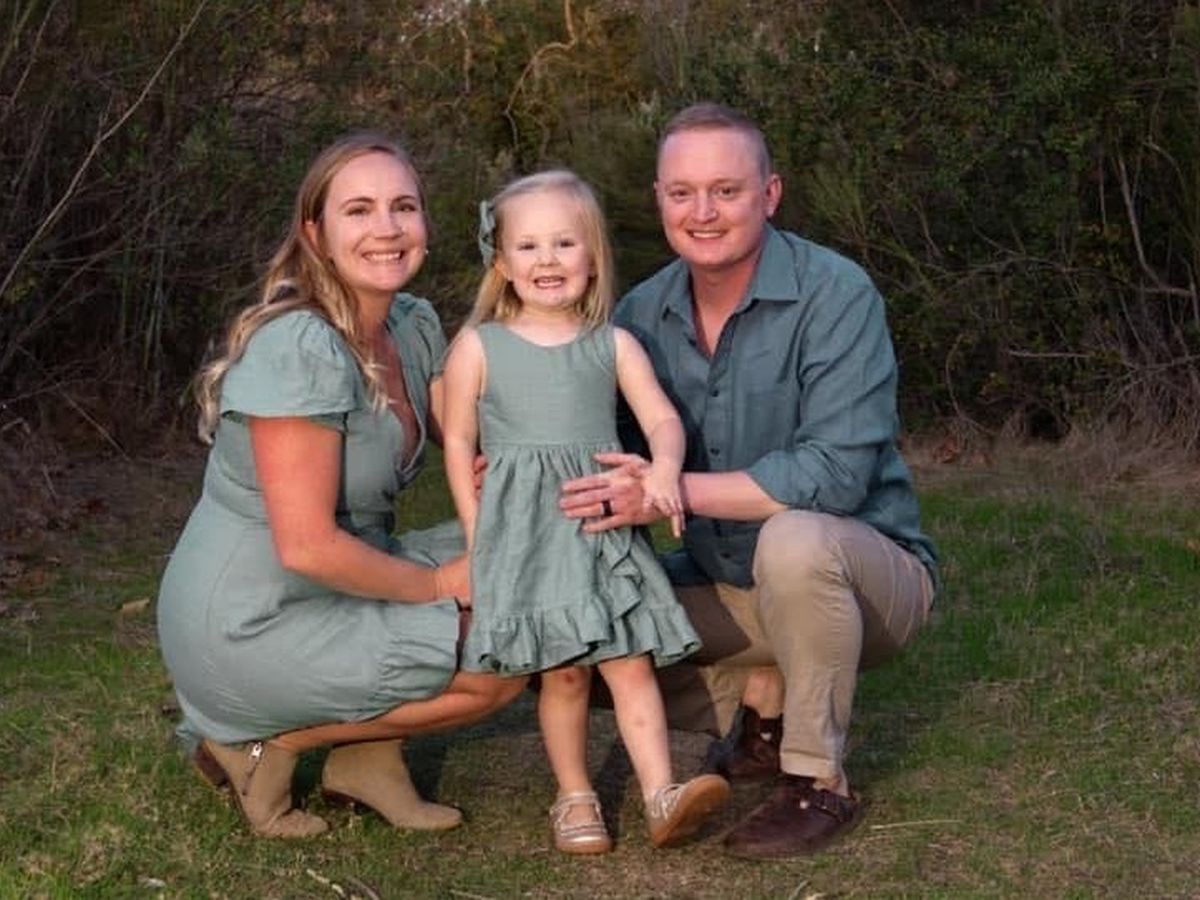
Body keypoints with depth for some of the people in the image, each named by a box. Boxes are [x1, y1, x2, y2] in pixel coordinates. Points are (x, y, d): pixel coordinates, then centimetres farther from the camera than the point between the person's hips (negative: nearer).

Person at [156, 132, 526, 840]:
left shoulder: (415, 324, 2)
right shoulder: (301, 349, -24)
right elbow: (307, 545, -26)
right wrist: (439, 585, -14)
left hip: (331, 589, 8)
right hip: (246, 628, -8)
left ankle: (368, 753, 7)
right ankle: (267, 742, -1)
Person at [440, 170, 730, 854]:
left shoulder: (612, 346, 7)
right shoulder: (479, 347, 3)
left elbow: (662, 418, 1)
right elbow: (460, 444, 6)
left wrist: (664, 467, -21)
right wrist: (478, 534, 1)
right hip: (524, 532, -1)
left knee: (631, 662, -5)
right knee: (564, 670, 0)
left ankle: (661, 794, -8)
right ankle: (575, 796, 13)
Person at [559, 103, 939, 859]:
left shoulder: (835, 295, -20)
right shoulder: (642, 314, -2)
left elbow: (837, 473, -30)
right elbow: (602, 453, 4)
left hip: (860, 573, -6)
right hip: (726, 586, 6)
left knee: (793, 539, -38)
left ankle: (820, 783, -18)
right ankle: (766, 698, 8)